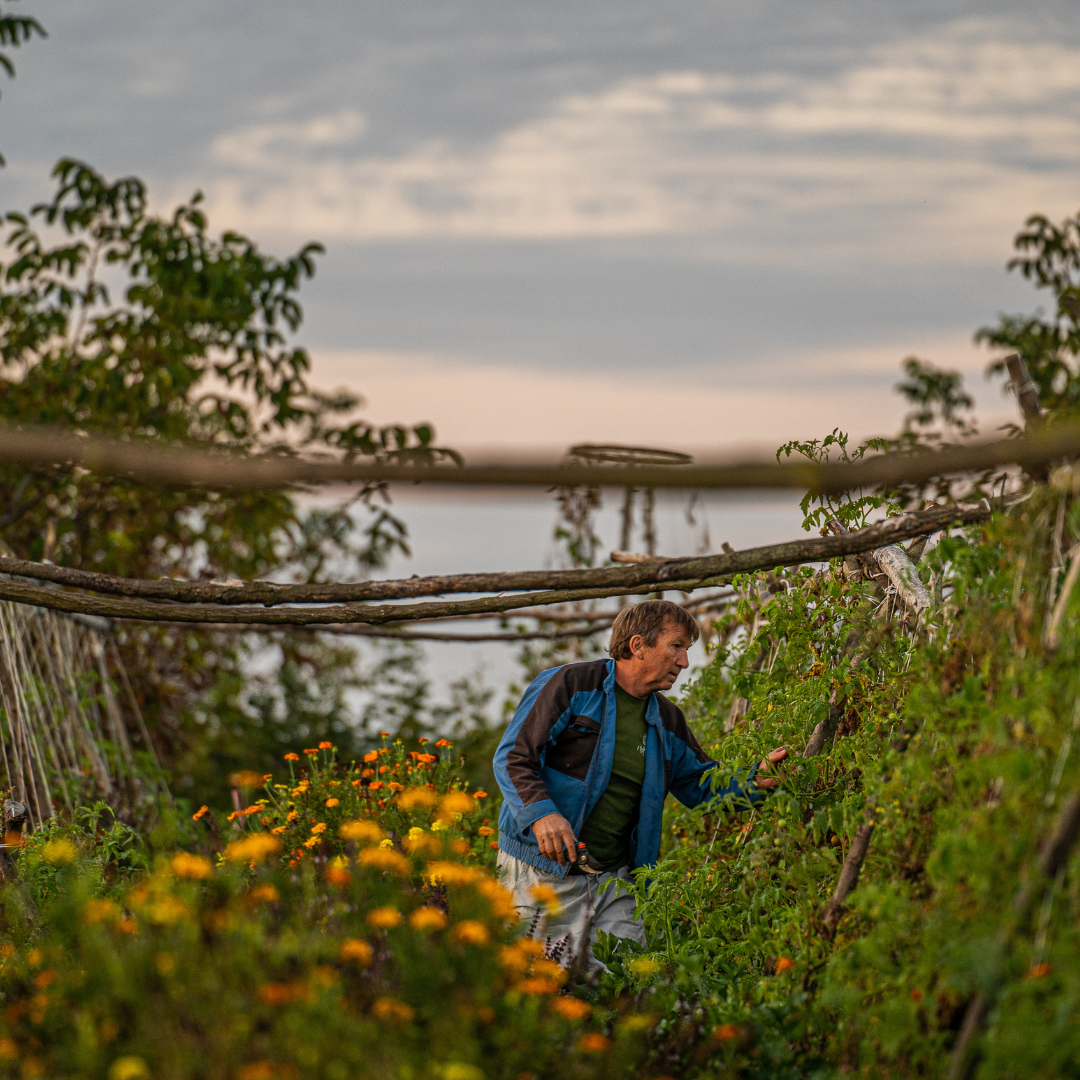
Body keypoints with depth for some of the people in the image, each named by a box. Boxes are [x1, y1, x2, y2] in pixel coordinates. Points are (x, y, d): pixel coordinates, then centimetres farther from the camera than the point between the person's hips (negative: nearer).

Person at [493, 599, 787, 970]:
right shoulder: (570, 685, -5)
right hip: (546, 869, -6)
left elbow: (704, 787, 23)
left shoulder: (666, 720, 15)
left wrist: (757, 781, 3)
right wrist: (541, 812, -27)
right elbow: (513, 757, -9)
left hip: (614, 880, 6)